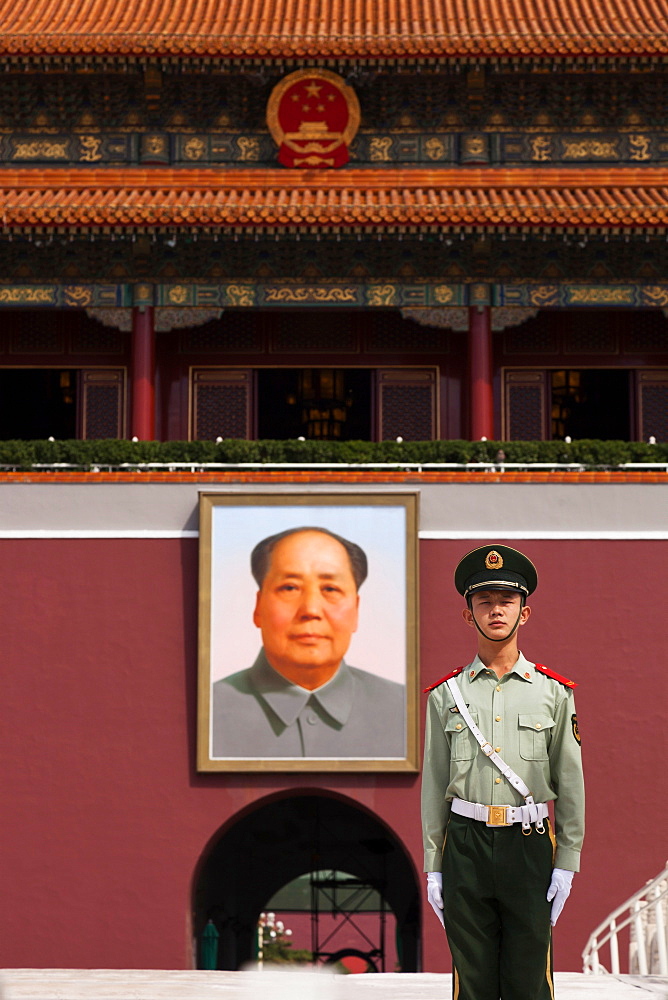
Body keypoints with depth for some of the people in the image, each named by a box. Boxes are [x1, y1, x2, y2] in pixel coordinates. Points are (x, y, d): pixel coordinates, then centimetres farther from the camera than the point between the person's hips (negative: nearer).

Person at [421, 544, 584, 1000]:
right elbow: (433, 785, 8)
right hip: (466, 845, 1)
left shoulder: (553, 692, 5)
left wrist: (567, 863, 1)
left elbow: (571, 783, 6)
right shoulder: (447, 694, 7)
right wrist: (434, 867, 5)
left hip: (530, 846, -1)